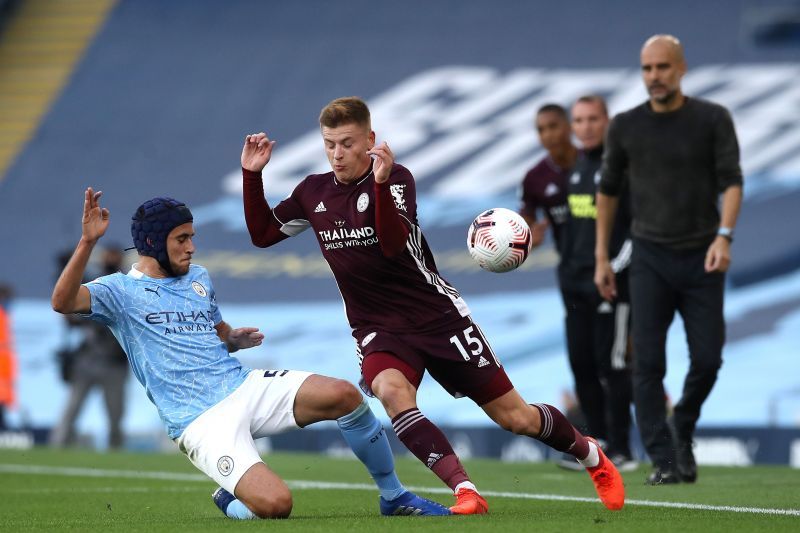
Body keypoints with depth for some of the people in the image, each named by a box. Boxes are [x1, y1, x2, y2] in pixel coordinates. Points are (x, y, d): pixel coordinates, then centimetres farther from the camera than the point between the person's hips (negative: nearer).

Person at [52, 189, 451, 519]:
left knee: (343, 395, -19)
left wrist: (236, 338, 8)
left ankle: (393, 495, 0)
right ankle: (231, 504, 10)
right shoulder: (121, 291, -2)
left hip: (246, 387, 6)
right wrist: (88, 241, -34)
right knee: (275, 504, -28)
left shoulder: (198, 277, 19)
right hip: (201, 421, -6)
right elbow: (62, 302, -21)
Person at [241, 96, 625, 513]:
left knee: (514, 416, 0)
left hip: (437, 317, -3)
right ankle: (463, 491, -36)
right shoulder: (314, 191, 4)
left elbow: (392, 243, -27)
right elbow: (262, 233, 10)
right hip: (378, 329, 3)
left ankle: (590, 454, 30)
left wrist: (381, 182, -40)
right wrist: (252, 174, -3)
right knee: (391, 390, -34)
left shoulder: (396, 178, -11)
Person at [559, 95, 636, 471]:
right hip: (575, 284, 7)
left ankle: (620, 450, -2)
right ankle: (598, 444, 15)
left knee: (611, 363, -7)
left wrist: (614, 269, -14)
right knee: (581, 365, 7)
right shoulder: (575, 167, 14)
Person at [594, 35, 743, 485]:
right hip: (650, 258, 1)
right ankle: (664, 461, -7)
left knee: (708, 359, -1)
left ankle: (683, 432, 26)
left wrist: (724, 236, -25)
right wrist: (602, 257, 13)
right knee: (649, 363, -9)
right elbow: (609, 190, 15)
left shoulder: (713, 119, -1)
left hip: (702, 258, -1)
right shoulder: (626, 126, 5)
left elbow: (731, 180, -9)